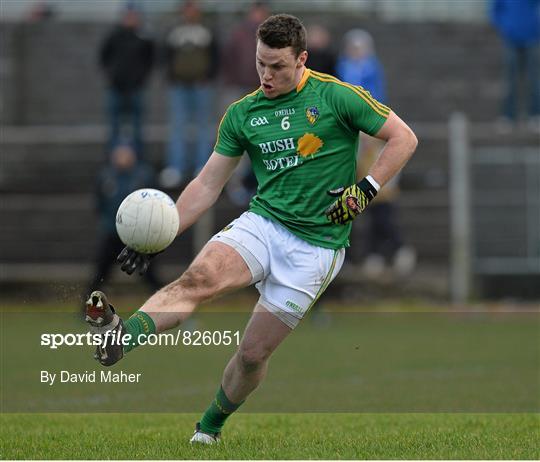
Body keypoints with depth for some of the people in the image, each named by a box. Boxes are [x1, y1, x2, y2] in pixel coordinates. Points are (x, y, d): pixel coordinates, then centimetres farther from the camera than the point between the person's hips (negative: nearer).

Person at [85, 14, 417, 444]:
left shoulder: (336, 97, -5)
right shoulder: (242, 114, 7)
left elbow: (404, 138, 0)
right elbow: (207, 185, 11)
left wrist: (365, 190, -11)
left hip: (317, 244, -3)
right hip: (261, 222, 3)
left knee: (254, 352, -3)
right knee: (198, 278, -28)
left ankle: (210, 426, 23)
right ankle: (121, 335, -51)